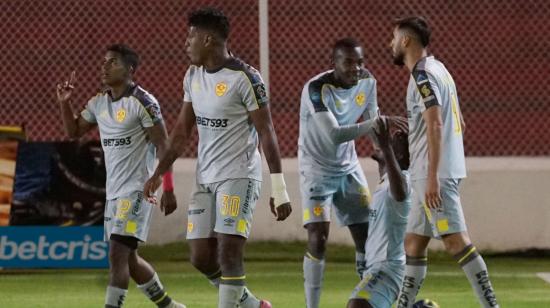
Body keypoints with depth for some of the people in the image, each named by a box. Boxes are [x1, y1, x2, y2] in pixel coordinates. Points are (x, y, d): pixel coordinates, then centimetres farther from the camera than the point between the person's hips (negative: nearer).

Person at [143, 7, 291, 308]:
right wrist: (159, 173, 8)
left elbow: (267, 133, -13)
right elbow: (182, 130, 16)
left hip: (239, 176, -8)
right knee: (201, 257, 5)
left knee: (228, 254, -14)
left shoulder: (244, 78, -14)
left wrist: (279, 189, -17)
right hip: (205, 178, 8)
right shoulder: (193, 76, 9)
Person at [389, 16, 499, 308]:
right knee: (414, 242, 13)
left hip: (434, 174, -10)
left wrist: (432, 177, -23)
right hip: (427, 174, 10)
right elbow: (458, 122, 23)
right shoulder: (437, 69, 17)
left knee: (455, 240, -12)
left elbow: (435, 125, -20)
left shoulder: (423, 75, -13)